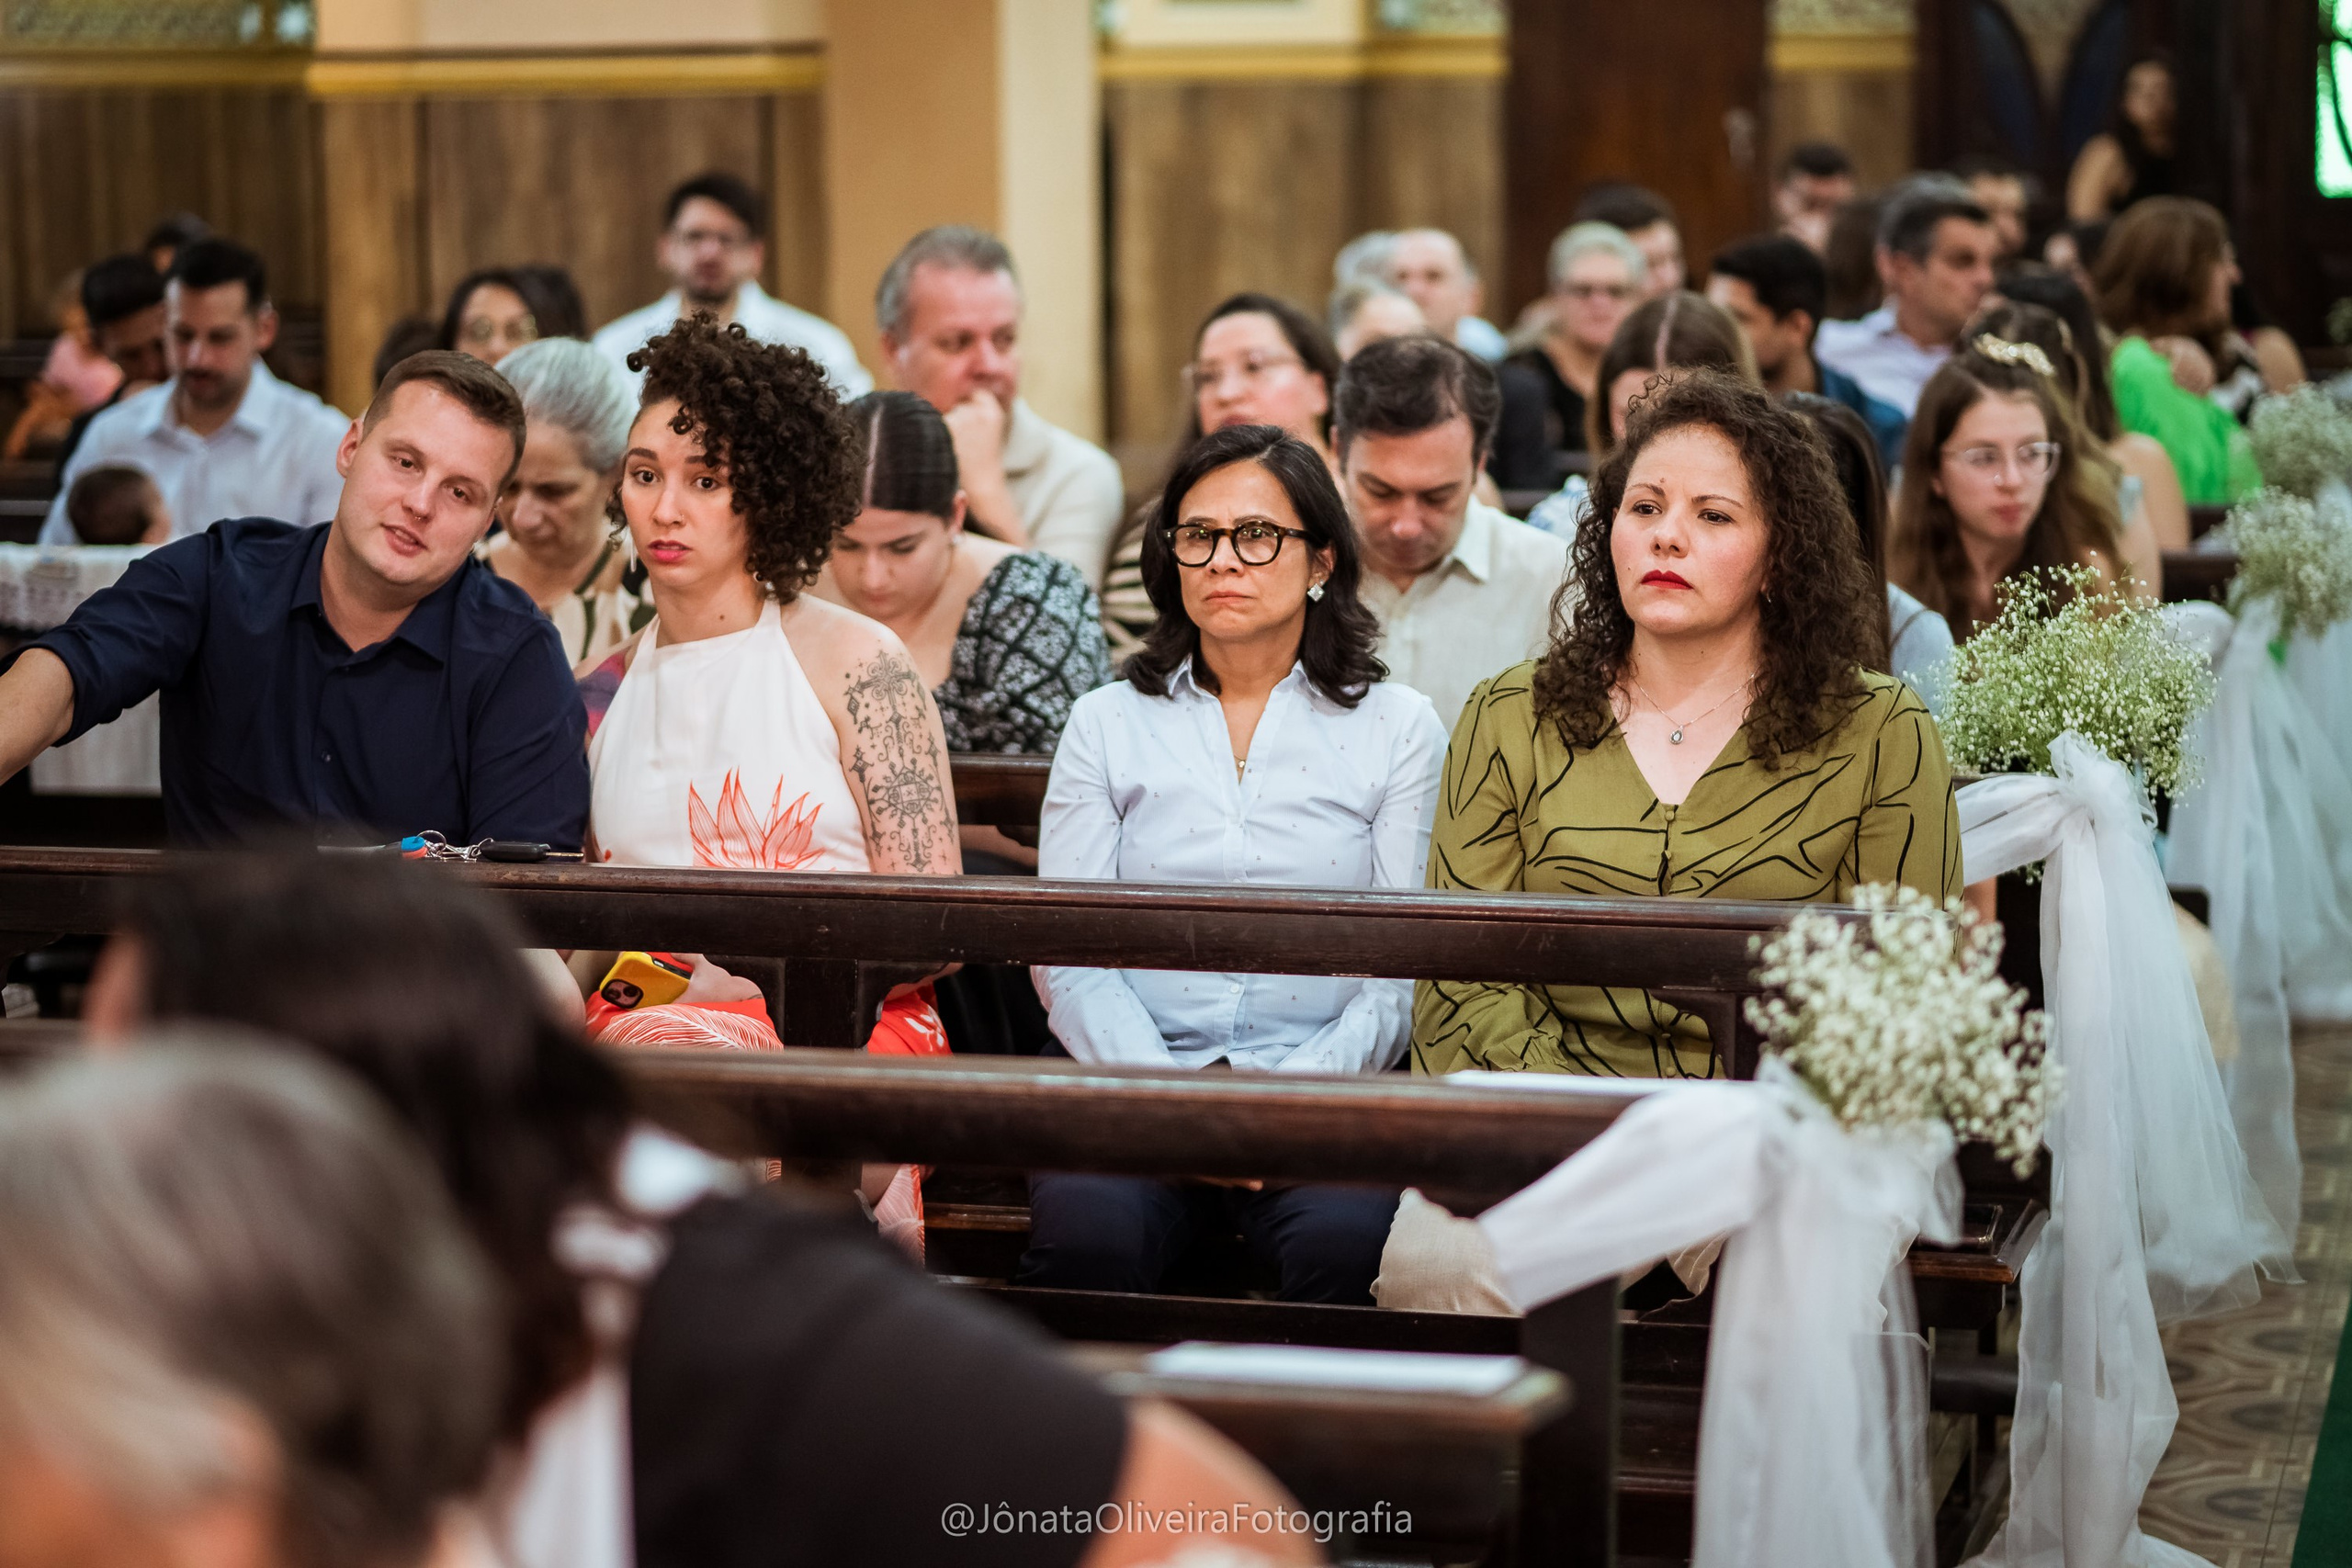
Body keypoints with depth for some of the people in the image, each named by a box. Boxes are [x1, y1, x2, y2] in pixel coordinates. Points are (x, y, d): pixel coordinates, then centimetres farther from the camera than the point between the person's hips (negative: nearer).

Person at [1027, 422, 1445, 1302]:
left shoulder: (1396, 728, 11)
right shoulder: (1108, 724, 14)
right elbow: (1067, 955, 5)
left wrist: (1288, 1097, -13)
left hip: (1323, 1087, 0)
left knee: (1346, 1239, -33)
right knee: (1086, 1229, -32)